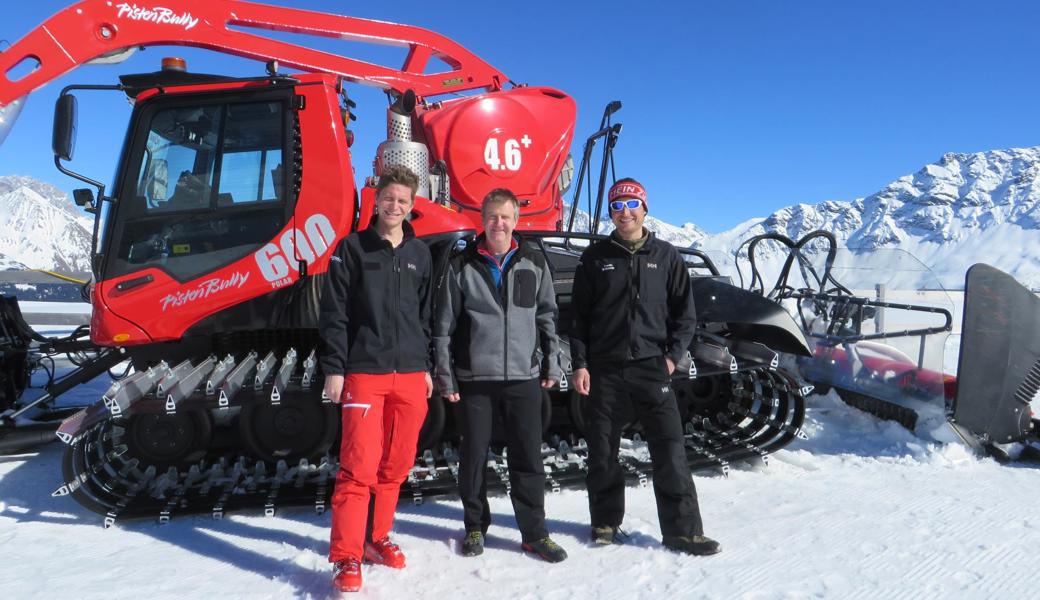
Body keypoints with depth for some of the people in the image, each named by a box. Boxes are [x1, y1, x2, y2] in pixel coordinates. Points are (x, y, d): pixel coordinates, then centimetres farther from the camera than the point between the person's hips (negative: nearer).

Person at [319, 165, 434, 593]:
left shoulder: (420, 254, 12)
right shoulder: (352, 248, 1)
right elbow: (334, 313, -2)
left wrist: (426, 367, 14)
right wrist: (333, 369, -8)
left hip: (410, 375, 4)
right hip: (365, 373, -4)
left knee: (396, 464, 10)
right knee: (359, 466, -7)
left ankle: (376, 537, 27)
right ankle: (346, 556, 3)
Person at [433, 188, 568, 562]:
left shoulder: (534, 264, 6)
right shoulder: (462, 266, 1)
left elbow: (548, 316, 12)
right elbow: (444, 324, 2)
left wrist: (552, 364, 9)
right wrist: (445, 375, -1)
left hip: (524, 377, 1)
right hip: (474, 378, -1)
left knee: (528, 458, 5)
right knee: (474, 456, 8)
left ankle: (534, 533, 19)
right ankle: (475, 527, 26)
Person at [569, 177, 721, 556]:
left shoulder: (666, 256, 8)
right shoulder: (595, 257, 7)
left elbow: (685, 311, 9)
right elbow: (579, 315, 5)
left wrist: (674, 354, -2)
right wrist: (580, 363, -2)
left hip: (653, 366, 0)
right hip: (605, 369, 1)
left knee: (670, 449, -2)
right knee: (603, 451, 7)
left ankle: (682, 530, 8)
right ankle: (605, 522, 24)